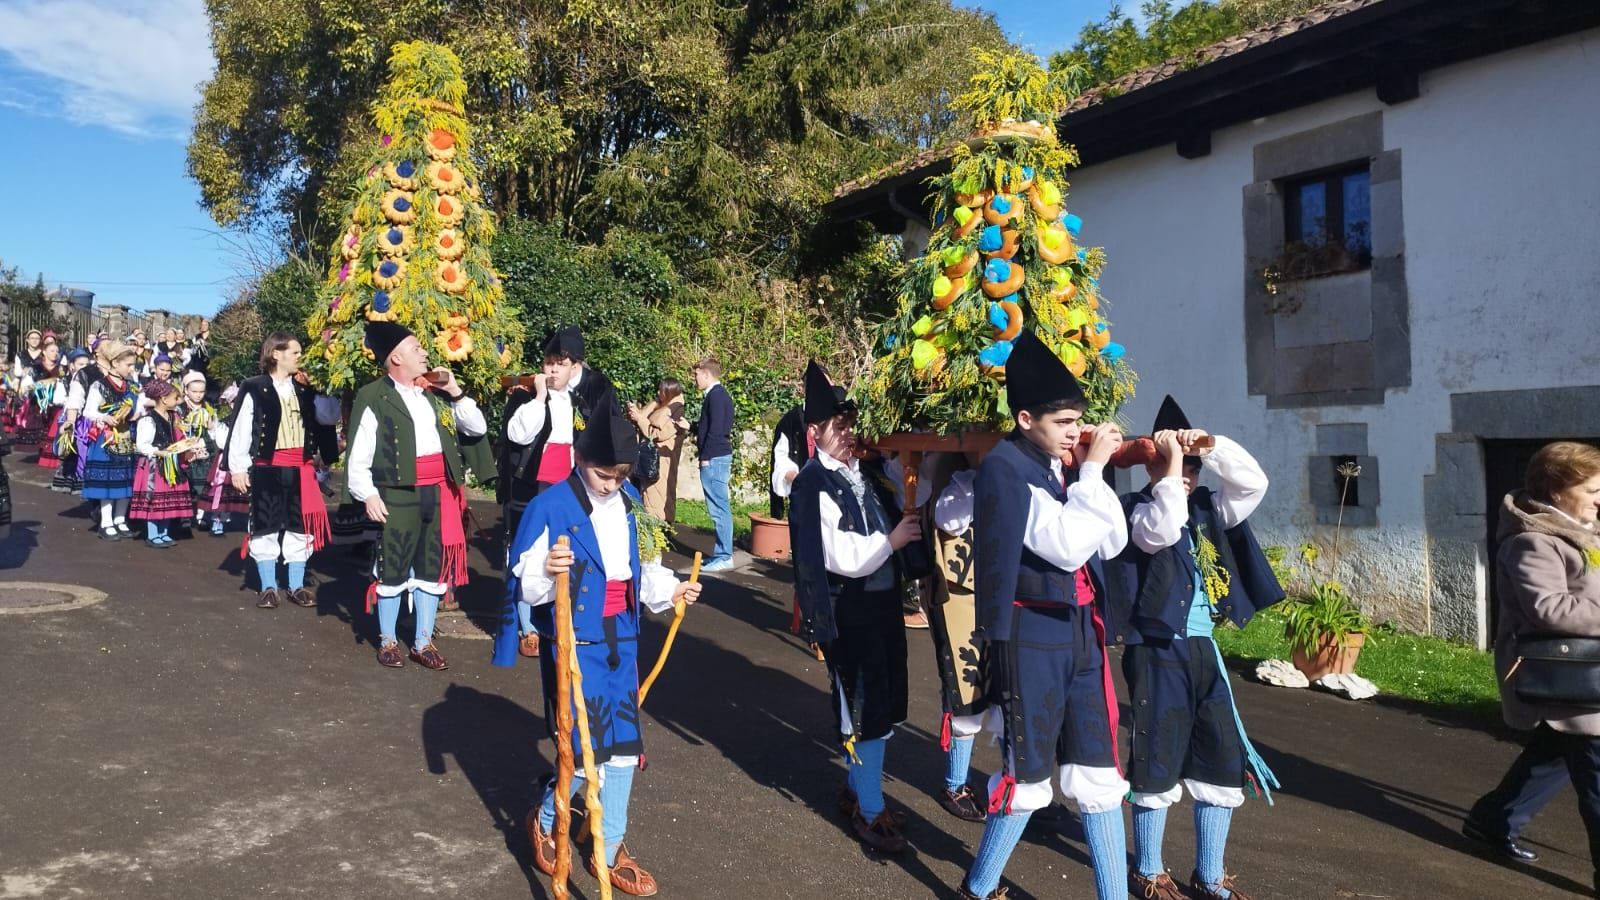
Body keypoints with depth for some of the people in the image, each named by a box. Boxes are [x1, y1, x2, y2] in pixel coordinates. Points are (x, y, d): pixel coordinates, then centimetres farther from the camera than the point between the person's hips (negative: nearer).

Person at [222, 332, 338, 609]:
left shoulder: (305, 390, 11)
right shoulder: (254, 388, -4)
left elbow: (326, 418, 8)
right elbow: (240, 430, -6)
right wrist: (237, 468, -8)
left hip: (300, 469, 4)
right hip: (267, 468, -4)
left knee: (300, 527, 8)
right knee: (266, 526, 3)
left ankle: (297, 587, 17)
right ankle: (268, 587, 13)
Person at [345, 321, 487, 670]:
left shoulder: (434, 394, 12)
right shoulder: (373, 397, -6)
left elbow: (478, 427, 12)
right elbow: (359, 455, -7)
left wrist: (455, 391, 2)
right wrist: (368, 495, -16)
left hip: (438, 494, 6)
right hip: (397, 495, -5)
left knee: (433, 568, 10)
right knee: (393, 567, 5)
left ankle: (423, 642, 21)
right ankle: (388, 641, 22)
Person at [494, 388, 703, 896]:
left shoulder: (630, 502, 3)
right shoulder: (550, 507, -15)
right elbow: (524, 586, -16)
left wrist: (671, 591, -3)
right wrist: (546, 573, -36)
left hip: (620, 641, 6)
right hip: (573, 644, -6)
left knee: (624, 747, 10)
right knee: (587, 752, -3)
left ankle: (609, 851, 26)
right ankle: (544, 821, 28)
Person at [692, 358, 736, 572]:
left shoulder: (715, 396, -13)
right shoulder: (717, 394, 16)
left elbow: (716, 429, -19)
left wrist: (706, 456, -16)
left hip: (714, 458, -10)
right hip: (717, 457, 10)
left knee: (719, 508, -6)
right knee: (719, 508, 12)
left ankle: (724, 557, -3)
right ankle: (722, 553, 16)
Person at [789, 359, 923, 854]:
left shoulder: (863, 471, 7)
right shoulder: (813, 484, -16)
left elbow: (894, 518, 16)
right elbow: (843, 558, -22)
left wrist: (910, 521, -5)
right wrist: (893, 539, -12)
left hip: (883, 600, 7)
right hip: (848, 610, -7)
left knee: (884, 701, 16)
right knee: (863, 707, 3)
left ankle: (857, 786, 34)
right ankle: (869, 811, 18)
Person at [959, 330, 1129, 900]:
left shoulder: (1063, 465, 7)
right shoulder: (1004, 468, -15)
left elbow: (1112, 543, 8)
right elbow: (1067, 547, -22)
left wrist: (1091, 474, -3)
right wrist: (1092, 470, -15)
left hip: (1081, 631, 7)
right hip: (1030, 636, -7)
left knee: (1099, 771, 12)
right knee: (1028, 774, 6)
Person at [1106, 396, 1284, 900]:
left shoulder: (1207, 509, 11)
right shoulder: (1135, 510, -8)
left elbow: (1254, 484, 1)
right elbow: (1161, 530, -28)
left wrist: (1209, 446, -10)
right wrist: (1171, 461, -21)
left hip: (1203, 649, 7)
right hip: (1156, 653, -6)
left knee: (1224, 764, 10)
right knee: (1158, 765, 4)